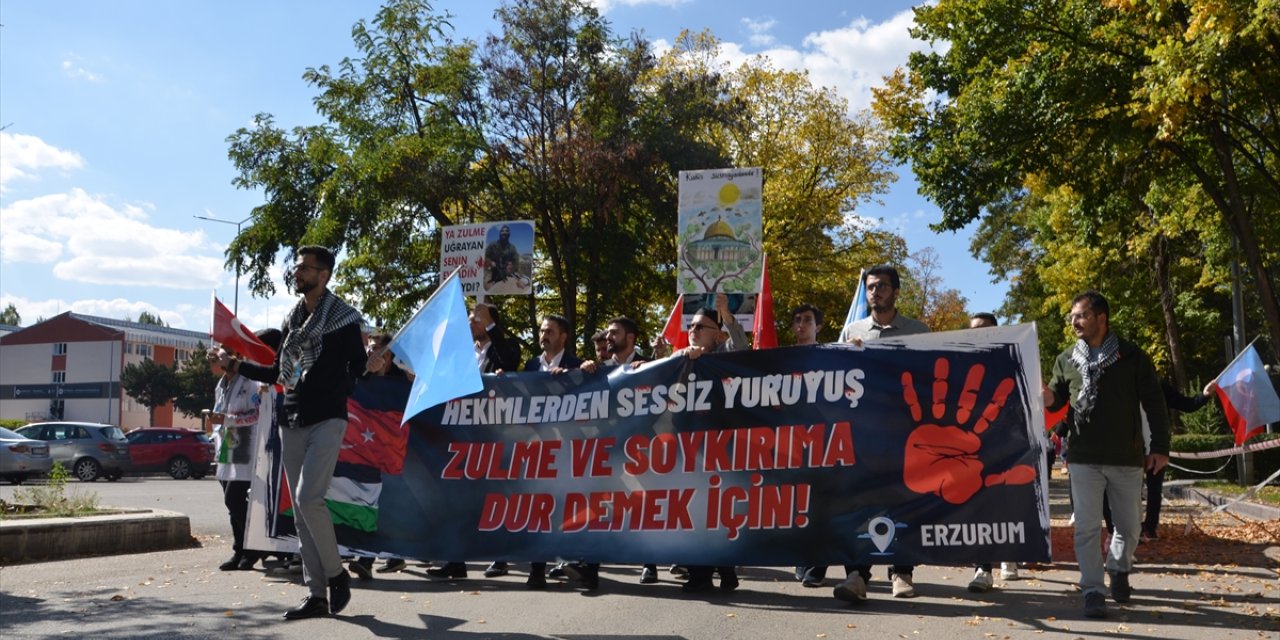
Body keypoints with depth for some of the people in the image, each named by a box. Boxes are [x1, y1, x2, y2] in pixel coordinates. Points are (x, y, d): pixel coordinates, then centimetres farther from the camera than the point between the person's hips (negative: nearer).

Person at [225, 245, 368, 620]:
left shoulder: (343, 316, -1)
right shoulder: (291, 319, 16)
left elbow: (358, 365, 2)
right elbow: (278, 373, 22)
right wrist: (235, 366, 16)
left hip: (327, 420, -7)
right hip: (291, 424, 7)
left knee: (309, 498, -19)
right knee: (300, 513, 5)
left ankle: (336, 574, 1)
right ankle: (316, 594, 10)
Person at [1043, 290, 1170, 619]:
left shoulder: (1132, 356, -3)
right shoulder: (1066, 360, 4)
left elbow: (1154, 403, 0)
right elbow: (1055, 399, 10)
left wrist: (1160, 447, -3)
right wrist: (1043, 395, -15)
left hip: (1127, 458, 0)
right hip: (1084, 458, 1)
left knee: (1128, 527, 12)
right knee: (1087, 528, -2)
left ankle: (1119, 571, 39)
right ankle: (1093, 591, 5)